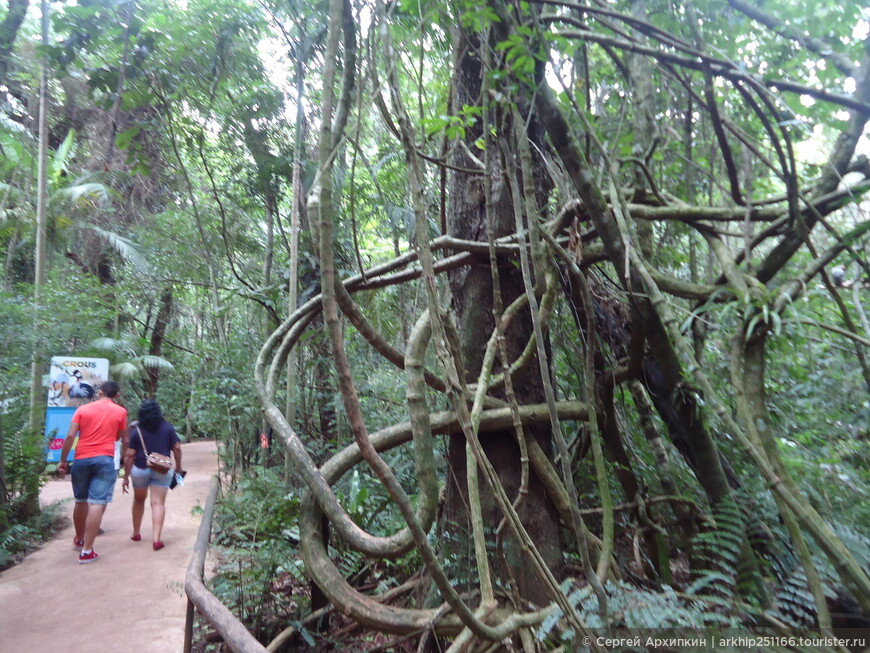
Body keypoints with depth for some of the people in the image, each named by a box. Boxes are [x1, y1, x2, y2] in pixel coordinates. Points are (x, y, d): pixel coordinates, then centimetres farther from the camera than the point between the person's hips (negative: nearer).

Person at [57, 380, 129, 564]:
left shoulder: (83, 409, 8)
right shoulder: (120, 411, 4)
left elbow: (70, 436, -1)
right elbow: (122, 438, 12)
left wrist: (63, 460, 5)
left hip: (81, 459, 3)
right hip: (104, 459, -3)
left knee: (81, 501, 19)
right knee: (97, 503, -5)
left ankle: (79, 539, 38)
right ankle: (87, 550, -8)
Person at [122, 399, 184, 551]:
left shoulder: (136, 430, -5)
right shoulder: (167, 428, -2)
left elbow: (129, 455, -6)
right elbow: (177, 448, -1)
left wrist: (126, 477, 2)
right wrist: (178, 467, 12)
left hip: (140, 470, 0)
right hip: (162, 470, 0)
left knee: (139, 500, 22)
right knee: (158, 503, 0)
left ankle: (136, 533, 33)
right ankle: (156, 539, -9)